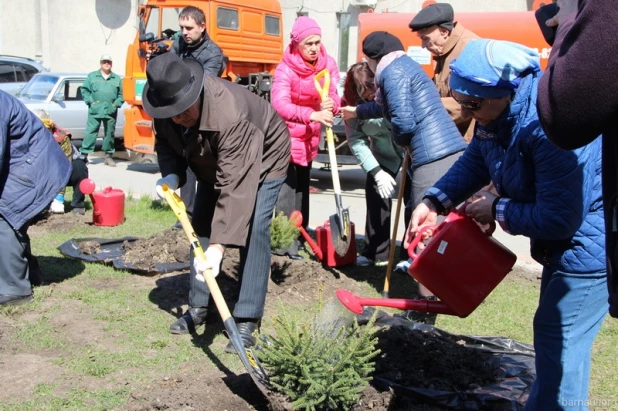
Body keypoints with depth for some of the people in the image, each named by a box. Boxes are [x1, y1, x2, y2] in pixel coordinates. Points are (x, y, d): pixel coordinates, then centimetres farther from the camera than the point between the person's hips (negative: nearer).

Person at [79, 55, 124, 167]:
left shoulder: (117, 79, 13)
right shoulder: (92, 76, 11)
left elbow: (121, 94, 11)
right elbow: (84, 90, 9)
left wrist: (116, 104, -2)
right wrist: (90, 101, -2)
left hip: (110, 111, 1)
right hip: (95, 111, -1)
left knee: (110, 133, 6)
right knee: (90, 132, -6)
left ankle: (108, 156, 15)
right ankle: (84, 154, -5)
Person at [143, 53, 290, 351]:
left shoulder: (229, 116, -45)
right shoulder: (165, 105, -23)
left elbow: (235, 187, -46)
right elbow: (165, 140, -1)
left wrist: (218, 246, -48)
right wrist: (171, 174, -23)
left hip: (262, 158, -7)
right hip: (214, 161, 7)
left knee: (253, 231, -18)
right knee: (201, 225, 5)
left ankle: (247, 320, -12)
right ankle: (198, 307, 17)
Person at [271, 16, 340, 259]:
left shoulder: (328, 64, -7)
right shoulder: (285, 68, -22)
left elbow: (334, 95, -10)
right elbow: (280, 104, -35)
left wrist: (331, 105, -36)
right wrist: (312, 115, -49)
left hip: (310, 135, 6)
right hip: (286, 134, -6)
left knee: (302, 186, 14)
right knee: (286, 188, -12)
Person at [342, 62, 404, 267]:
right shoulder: (354, 104, -16)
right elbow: (357, 141, -17)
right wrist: (377, 172, -25)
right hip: (384, 153, 3)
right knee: (376, 192, -4)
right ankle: (376, 250, 9)